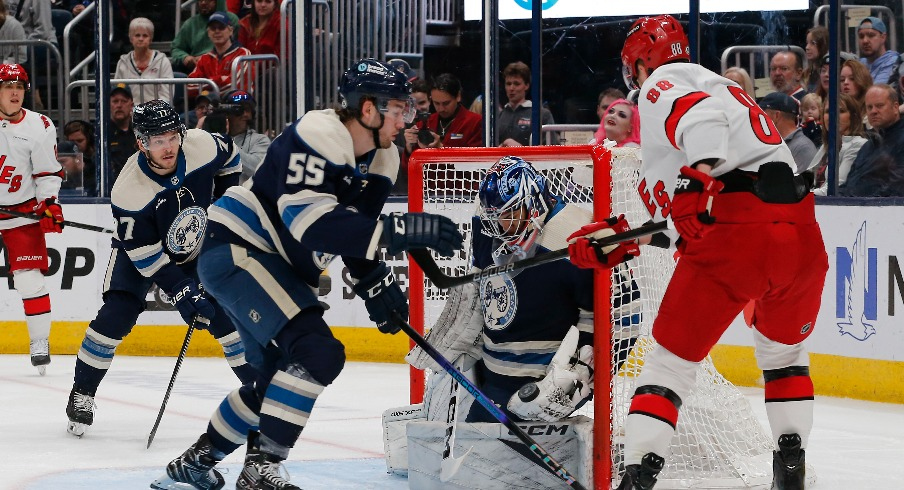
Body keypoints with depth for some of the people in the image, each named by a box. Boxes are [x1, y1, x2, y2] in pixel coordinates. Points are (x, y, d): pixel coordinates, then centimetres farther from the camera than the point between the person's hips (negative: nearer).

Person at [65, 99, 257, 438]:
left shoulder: (202, 146, -27)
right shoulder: (129, 191, -34)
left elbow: (230, 158, 0)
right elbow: (147, 256, -29)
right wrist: (184, 297, -32)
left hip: (197, 246, 3)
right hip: (141, 249, -3)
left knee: (225, 313, -8)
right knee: (118, 314, -17)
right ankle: (82, 394, -1)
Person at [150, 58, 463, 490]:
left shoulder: (381, 159, 6)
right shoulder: (320, 134, -23)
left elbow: (352, 230, 16)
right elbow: (309, 221, -34)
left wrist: (375, 284, -1)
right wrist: (399, 231, -39)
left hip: (280, 268, 11)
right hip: (236, 248, -11)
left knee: (281, 377, 17)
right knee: (318, 353, -23)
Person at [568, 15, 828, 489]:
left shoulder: (662, 84, 9)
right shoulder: (723, 86, 34)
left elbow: (700, 116, -18)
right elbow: (669, 204, 33)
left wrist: (700, 173, -30)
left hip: (735, 236, -7)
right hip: (802, 236, 7)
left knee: (673, 357, 3)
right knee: (784, 350, 29)